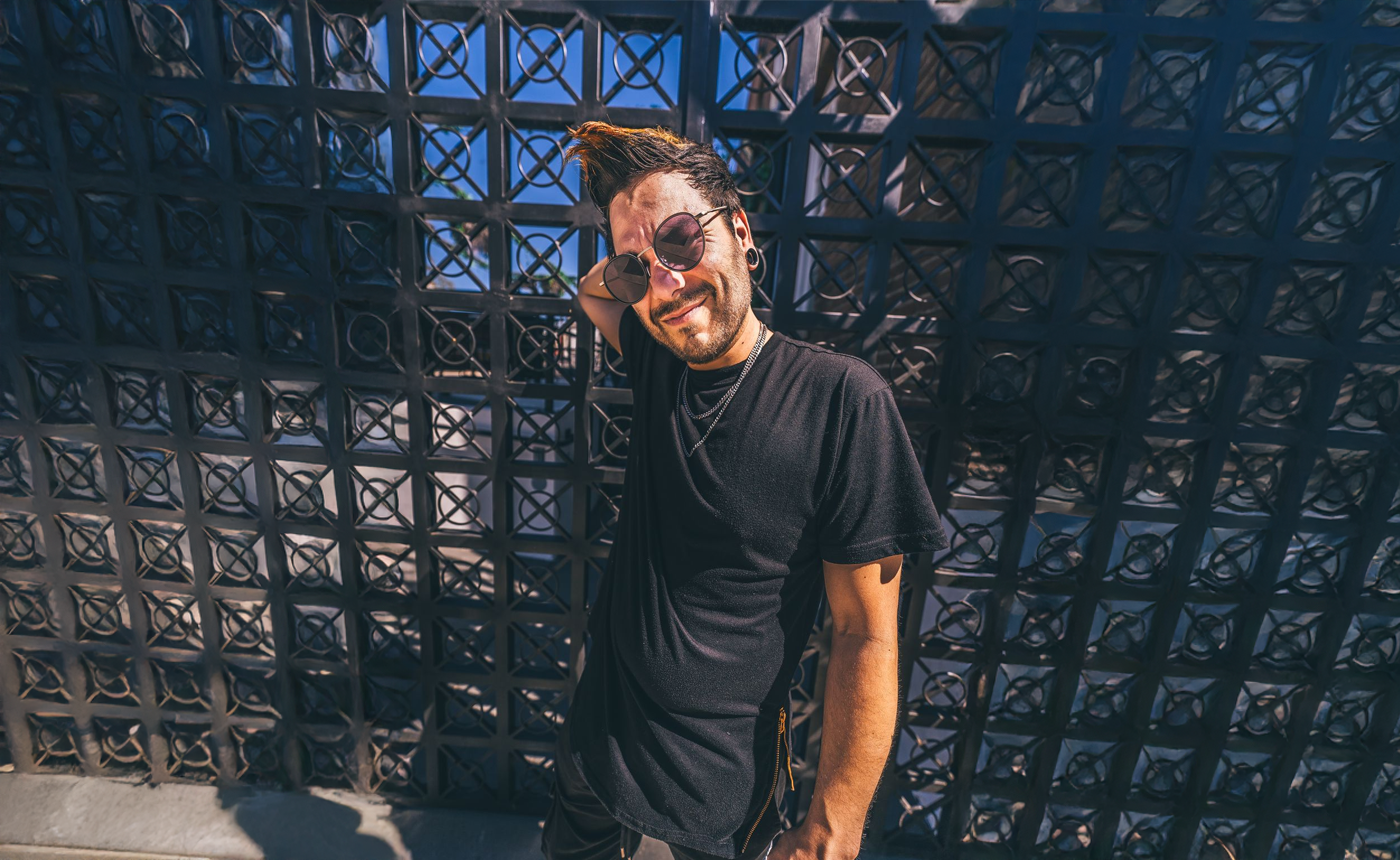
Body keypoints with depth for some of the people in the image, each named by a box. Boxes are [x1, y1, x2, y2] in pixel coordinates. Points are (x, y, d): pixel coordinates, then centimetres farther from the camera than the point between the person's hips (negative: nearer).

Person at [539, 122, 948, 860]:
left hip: (727, 782, -4)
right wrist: (632, 261, -3)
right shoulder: (656, 359, -7)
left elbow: (866, 635, -18)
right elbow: (590, 290, 17)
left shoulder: (841, 399, -22)